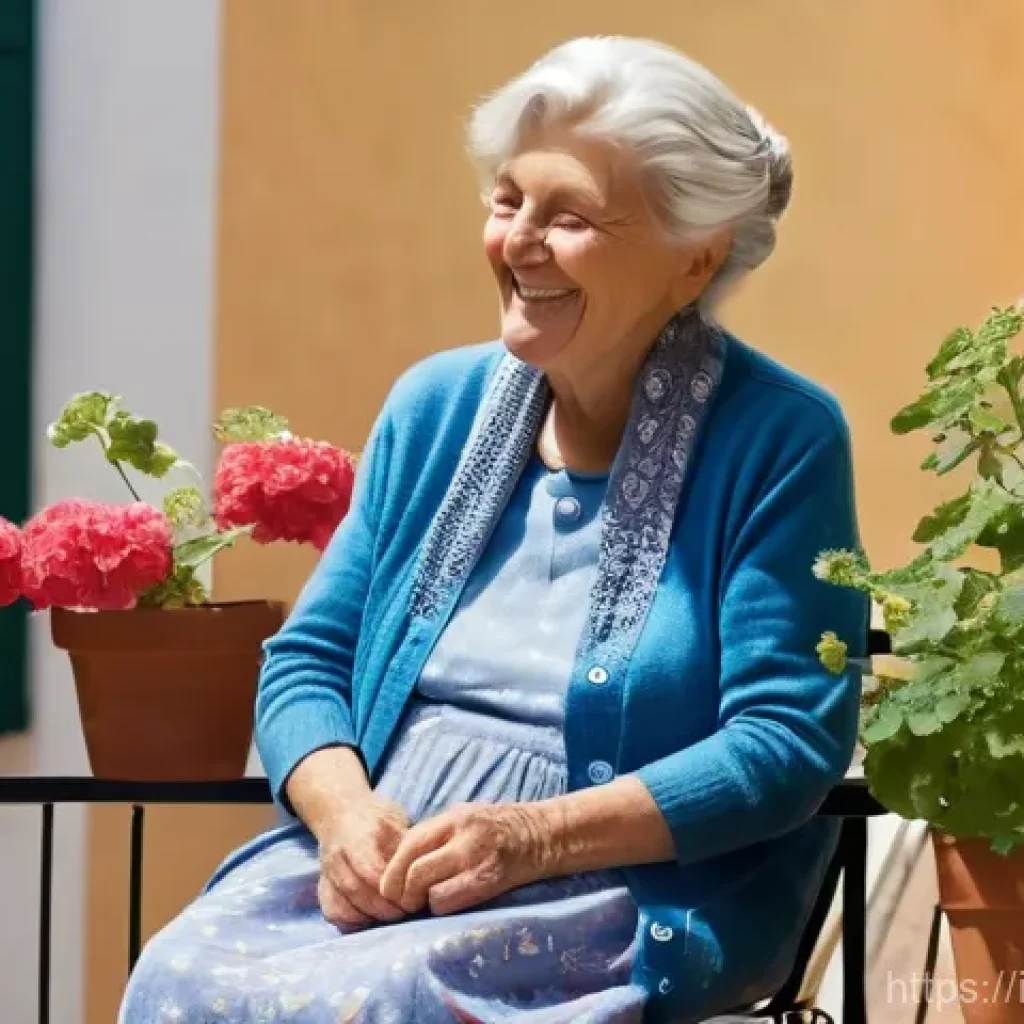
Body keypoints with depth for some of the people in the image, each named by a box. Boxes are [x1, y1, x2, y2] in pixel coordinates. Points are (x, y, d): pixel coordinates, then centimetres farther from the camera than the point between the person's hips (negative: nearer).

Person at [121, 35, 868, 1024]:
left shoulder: (779, 441, -4)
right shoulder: (436, 405, 12)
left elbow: (787, 743, -10)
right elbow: (308, 658, 13)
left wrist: (536, 836, -20)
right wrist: (345, 812, -9)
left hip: (632, 892, -4)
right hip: (370, 860, 5)